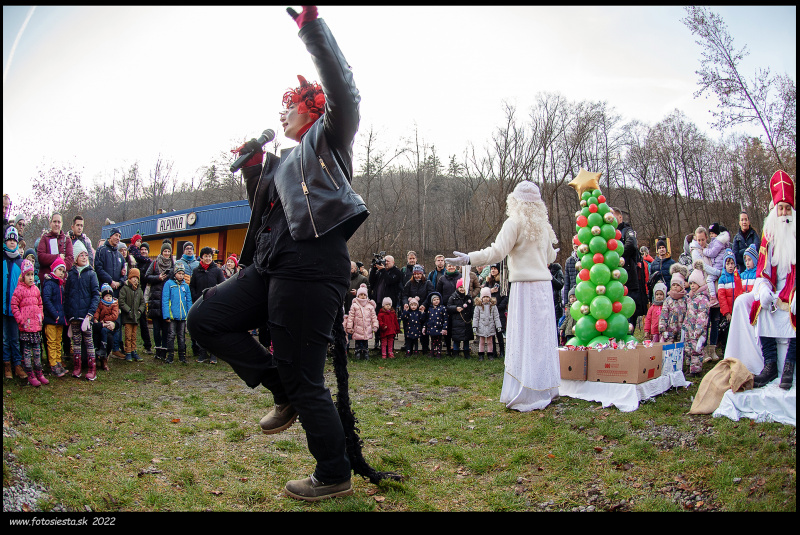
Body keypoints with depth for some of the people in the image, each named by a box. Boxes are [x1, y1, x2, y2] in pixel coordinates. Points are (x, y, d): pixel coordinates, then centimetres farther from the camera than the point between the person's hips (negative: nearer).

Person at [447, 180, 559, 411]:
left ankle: (527, 396, 0)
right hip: (544, 285, 7)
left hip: (525, 286, -7)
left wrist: (469, 258, -10)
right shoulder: (543, 225, 14)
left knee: (524, 339, -4)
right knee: (543, 337, 12)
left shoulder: (515, 223, -6)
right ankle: (546, 388, 21)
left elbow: (497, 252, -14)